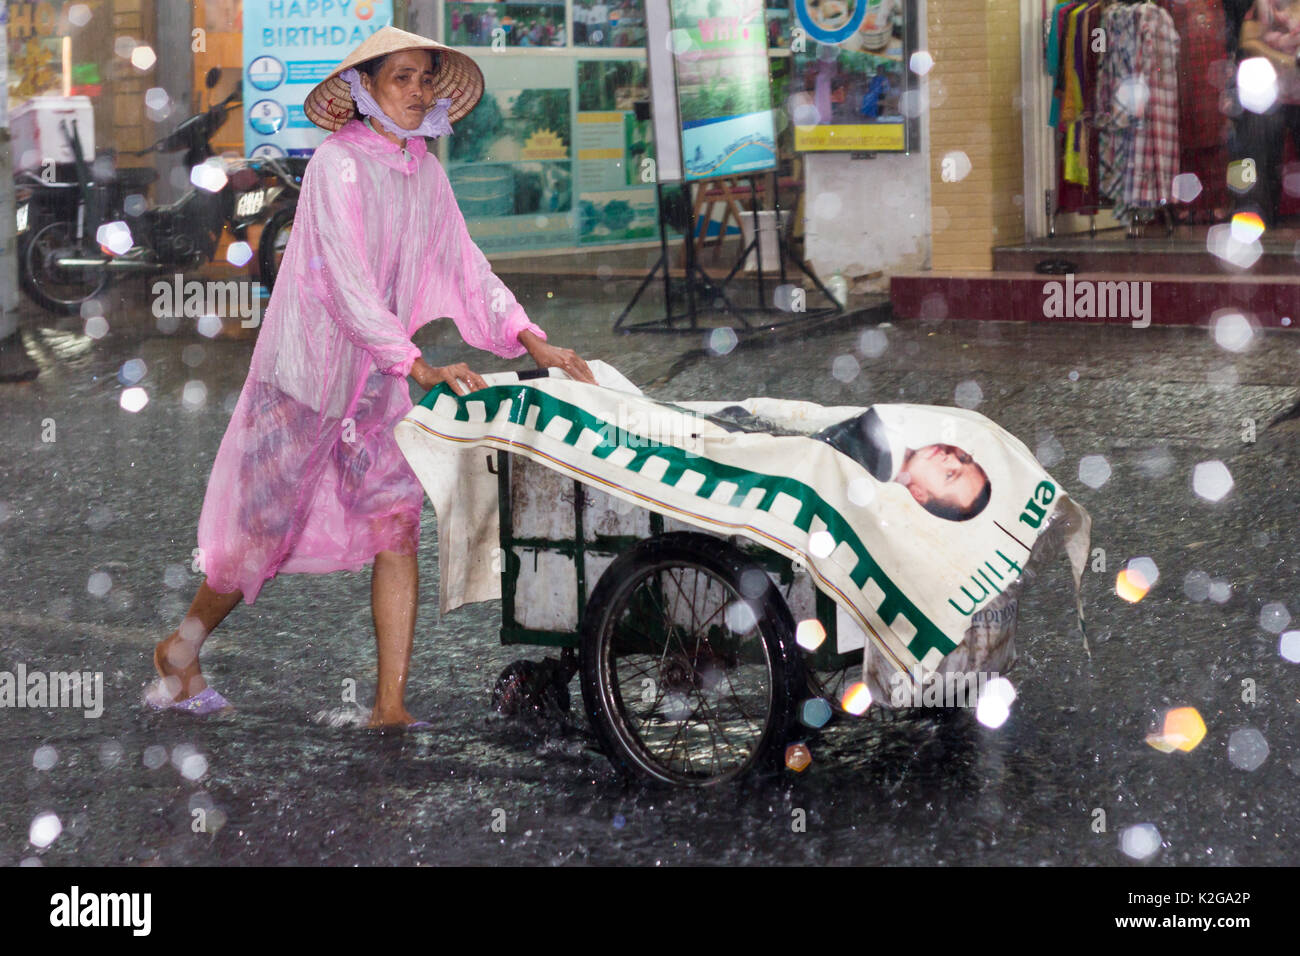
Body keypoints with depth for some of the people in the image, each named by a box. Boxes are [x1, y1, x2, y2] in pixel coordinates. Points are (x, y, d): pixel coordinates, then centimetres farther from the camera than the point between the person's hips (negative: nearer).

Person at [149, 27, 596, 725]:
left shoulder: (424, 171, 6)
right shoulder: (338, 163, -15)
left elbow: (465, 267, 6)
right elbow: (347, 277, -24)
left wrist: (532, 343, -8)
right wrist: (421, 366, -31)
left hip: (380, 381, 6)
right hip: (306, 376, -6)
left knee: (397, 524, -6)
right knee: (264, 536, 2)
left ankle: (390, 706, -6)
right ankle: (179, 651, 25)